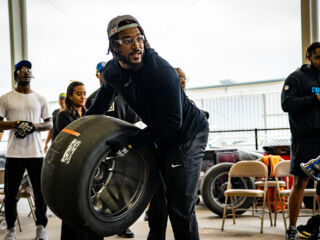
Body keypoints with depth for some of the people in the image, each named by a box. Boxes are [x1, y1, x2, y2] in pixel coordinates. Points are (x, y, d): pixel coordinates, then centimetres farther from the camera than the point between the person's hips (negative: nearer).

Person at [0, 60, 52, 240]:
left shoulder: (40, 99, 12)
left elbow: (50, 124, 12)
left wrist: (34, 126, -8)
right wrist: (16, 124, -14)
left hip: (36, 152, 1)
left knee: (40, 191, 2)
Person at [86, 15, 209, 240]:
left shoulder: (161, 70, -30)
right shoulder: (112, 72, -6)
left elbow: (173, 121, -31)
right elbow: (103, 100, 19)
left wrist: (131, 142, -28)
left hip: (189, 132, -8)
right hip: (160, 135, 8)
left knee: (180, 206, -13)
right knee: (157, 197, 19)